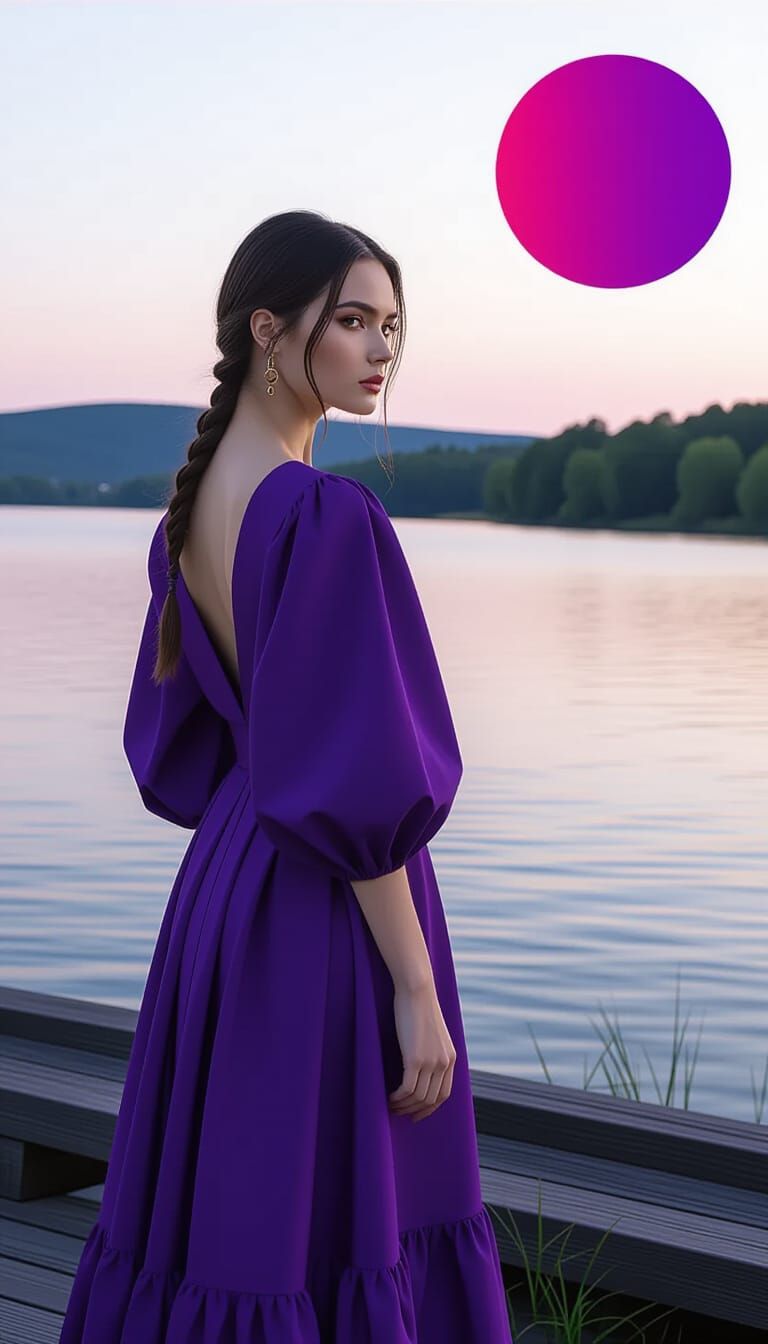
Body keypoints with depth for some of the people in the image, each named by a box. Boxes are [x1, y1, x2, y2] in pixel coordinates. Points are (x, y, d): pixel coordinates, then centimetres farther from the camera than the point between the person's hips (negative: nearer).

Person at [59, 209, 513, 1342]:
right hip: (326, 911, -9)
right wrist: (418, 991, -16)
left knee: (215, 1214, 17)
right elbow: (360, 783, -21)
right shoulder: (329, 515, -20)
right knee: (329, 1237, 2)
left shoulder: (194, 503, 7)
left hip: (221, 880, 9)